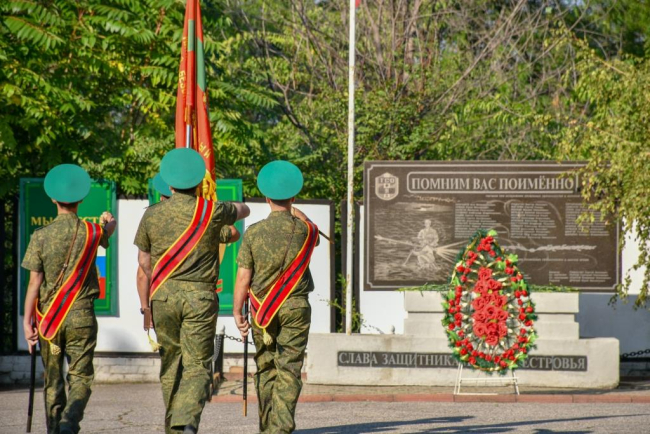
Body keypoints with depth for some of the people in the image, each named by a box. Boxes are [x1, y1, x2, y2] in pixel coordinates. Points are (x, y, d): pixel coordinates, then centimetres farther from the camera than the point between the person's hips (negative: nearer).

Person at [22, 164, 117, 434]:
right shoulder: (91, 232, -2)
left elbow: (34, 283, -7)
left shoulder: (41, 236, -6)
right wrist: (108, 220, 50)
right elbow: (111, 227, 25)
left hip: (48, 317, 0)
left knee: (53, 380, 13)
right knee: (81, 377, 0)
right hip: (82, 315, 0)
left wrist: (27, 320, 0)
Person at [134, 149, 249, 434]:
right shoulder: (211, 212, -3)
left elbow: (144, 261, 14)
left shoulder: (152, 215, 1)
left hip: (163, 296, 2)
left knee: (170, 362, 17)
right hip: (200, 297, -2)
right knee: (197, 365, -4)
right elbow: (243, 210, 19)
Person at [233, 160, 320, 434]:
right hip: (296, 308, -1)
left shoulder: (254, 233, -6)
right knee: (289, 370, -3)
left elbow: (243, 278, -6)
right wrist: (292, 209, 37)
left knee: (265, 368, 13)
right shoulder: (304, 230, -4)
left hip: (262, 309, 1)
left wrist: (237, 313, 2)